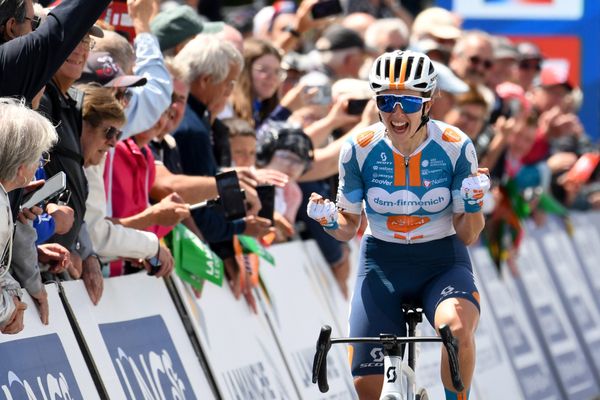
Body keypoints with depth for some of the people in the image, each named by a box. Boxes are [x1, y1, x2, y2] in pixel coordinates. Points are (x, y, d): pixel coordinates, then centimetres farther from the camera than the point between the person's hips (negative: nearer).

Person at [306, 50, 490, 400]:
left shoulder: (455, 147, -13)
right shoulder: (359, 150, -10)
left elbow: (468, 236, -6)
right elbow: (348, 228, 3)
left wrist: (473, 203, -26)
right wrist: (328, 219, -19)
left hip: (442, 262, -2)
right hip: (382, 263, 2)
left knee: (457, 327, -36)